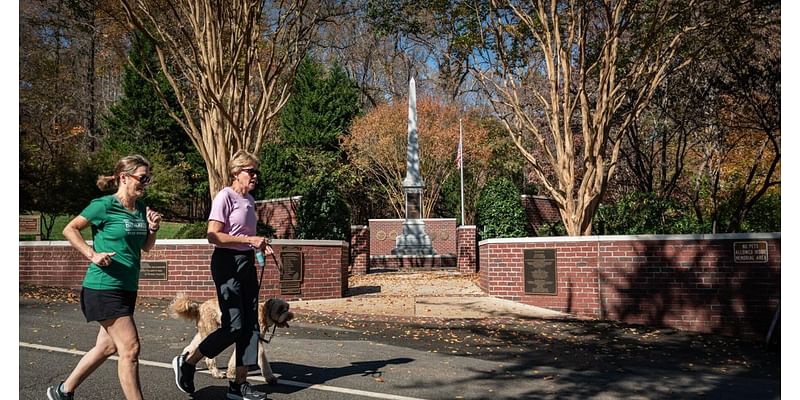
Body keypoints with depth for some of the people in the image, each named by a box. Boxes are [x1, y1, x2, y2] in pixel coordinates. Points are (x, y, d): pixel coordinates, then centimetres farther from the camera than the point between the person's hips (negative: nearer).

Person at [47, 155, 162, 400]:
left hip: (127, 288, 8)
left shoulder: (141, 208, 9)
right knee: (130, 349, -9)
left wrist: (153, 229, -2)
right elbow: (70, 230, -4)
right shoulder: (104, 205, -11)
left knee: (107, 347, 16)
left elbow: (146, 247, 17)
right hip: (104, 287, -8)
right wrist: (92, 254, -13)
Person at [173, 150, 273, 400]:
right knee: (234, 326, -9)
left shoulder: (250, 199, 13)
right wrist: (249, 240, -23)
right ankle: (187, 363, 12)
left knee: (250, 325, 6)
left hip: (247, 263, 9)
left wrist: (259, 245, 7)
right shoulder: (225, 196, -12)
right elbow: (213, 236, -20)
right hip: (228, 262, -8)